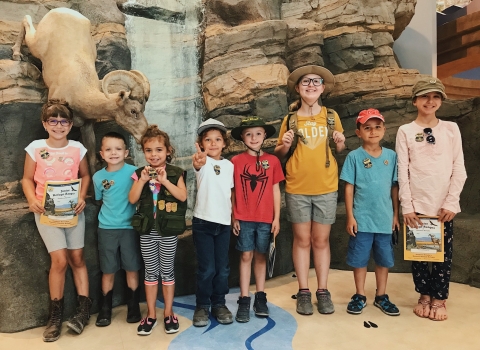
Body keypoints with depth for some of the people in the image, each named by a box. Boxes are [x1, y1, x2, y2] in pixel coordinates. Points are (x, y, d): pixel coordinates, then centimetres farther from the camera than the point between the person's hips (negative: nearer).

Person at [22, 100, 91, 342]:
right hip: (46, 210, -2)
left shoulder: (77, 148, 0)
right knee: (60, 259, -9)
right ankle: (55, 315, 10)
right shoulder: (36, 148, -3)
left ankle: (84, 308, 18)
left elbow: (85, 175, 10)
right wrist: (32, 200, -15)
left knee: (77, 258, 5)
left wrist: (82, 197, -5)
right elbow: (27, 179, 3)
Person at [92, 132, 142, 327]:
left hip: (129, 227, -2)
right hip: (107, 229, 2)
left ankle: (133, 308, 25)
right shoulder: (98, 176, 1)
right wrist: (110, 212, 5)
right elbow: (101, 200, 13)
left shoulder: (132, 171, -9)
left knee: (132, 269, 8)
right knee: (108, 271, 11)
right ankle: (105, 310, 27)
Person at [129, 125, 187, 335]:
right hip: (147, 230, 2)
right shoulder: (139, 173, 2)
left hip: (168, 230, -2)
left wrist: (165, 180, -22)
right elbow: (132, 199, -6)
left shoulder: (175, 173, -4)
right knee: (151, 272, 12)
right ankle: (151, 314, 25)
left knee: (167, 271, 10)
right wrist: (143, 180, -16)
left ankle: (168, 313, 25)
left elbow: (182, 196, -16)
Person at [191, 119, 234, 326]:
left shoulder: (229, 165, 5)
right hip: (203, 222, -3)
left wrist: (235, 216, 7)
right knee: (206, 268, 2)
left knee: (222, 268, 10)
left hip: (224, 222, 4)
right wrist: (198, 162, -58)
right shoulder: (203, 163, -8)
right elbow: (198, 166, -34)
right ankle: (202, 306, 21)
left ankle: (219, 304, 27)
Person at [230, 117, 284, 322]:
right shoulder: (236, 161, -1)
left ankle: (260, 297, 25)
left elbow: (275, 191, 4)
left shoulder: (272, 161, 1)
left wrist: (277, 218, 3)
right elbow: (232, 191, 1)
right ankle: (244, 300, 13)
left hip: (265, 219, 1)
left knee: (260, 256, 12)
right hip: (244, 219, -1)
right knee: (246, 256, 4)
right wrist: (233, 217, 0)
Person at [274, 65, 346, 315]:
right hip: (297, 188, 0)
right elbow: (279, 154, 8)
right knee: (302, 240, 5)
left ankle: (323, 291, 19)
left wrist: (341, 143, -8)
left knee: (321, 240, 8)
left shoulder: (331, 117, 5)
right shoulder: (290, 118, 3)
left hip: (326, 188, 1)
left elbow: (339, 150, 14)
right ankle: (303, 292, 16)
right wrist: (284, 145, -13)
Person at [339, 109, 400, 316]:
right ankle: (360, 296, 26)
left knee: (384, 259, 14)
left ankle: (381, 296, 31)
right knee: (359, 259, 9)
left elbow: (394, 187, 6)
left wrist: (396, 214, 7)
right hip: (362, 219, -2)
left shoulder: (391, 156, 2)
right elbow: (349, 188, -5)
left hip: (385, 219, 3)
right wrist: (350, 216, -7)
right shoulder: (354, 157, -6)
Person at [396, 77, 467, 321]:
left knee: (443, 252, 4)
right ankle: (424, 296, 23)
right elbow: (402, 172, -2)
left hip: (444, 205, 1)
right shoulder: (405, 131, 2)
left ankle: (439, 298, 21)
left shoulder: (451, 129, 6)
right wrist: (407, 206, -8)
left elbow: (459, 169, 3)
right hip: (416, 205, -1)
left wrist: (451, 202, -6)